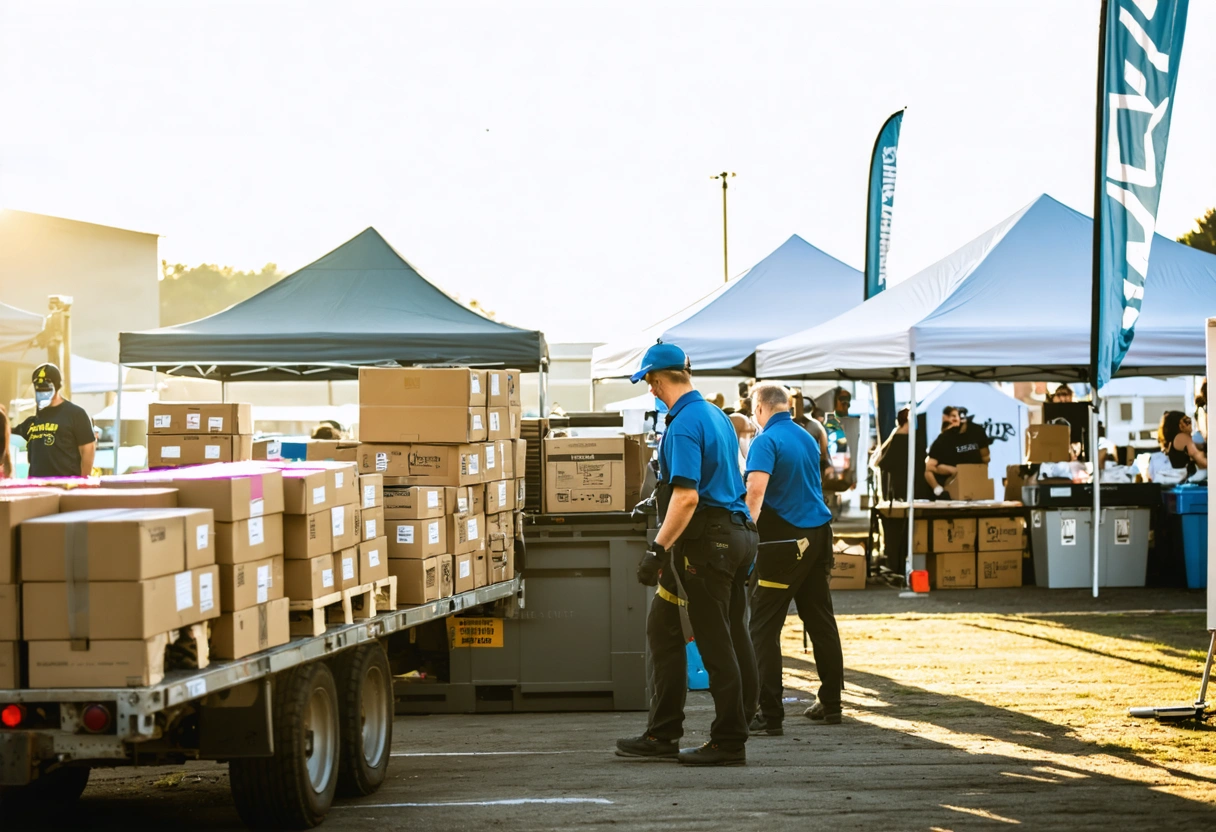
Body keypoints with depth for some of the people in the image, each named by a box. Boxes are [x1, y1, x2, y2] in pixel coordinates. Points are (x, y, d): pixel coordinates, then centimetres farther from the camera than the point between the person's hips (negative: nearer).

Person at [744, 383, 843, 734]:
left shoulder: (766, 442, -11)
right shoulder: (807, 439, 13)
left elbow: (756, 488, -27)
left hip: (784, 540, -8)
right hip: (818, 534, 8)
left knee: (765, 626, -5)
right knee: (820, 619, 16)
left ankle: (769, 715, -9)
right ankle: (831, 703, 22)